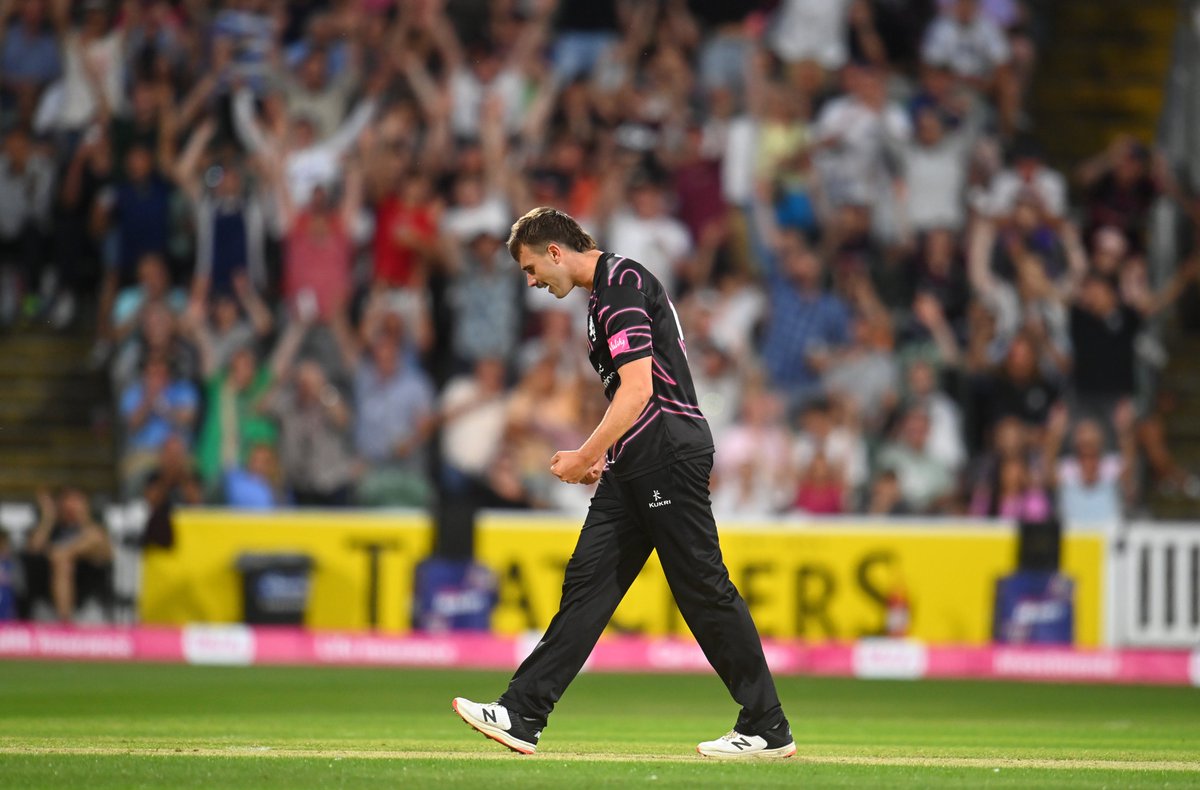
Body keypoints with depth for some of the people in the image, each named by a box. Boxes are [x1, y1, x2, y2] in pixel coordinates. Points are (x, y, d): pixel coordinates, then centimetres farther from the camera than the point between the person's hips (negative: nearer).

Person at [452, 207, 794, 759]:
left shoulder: (621, 284, -12)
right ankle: (522, 717, 2)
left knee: (702, 587, -7)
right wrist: (602, 455, 23)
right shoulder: (604, 291, 20)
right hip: (634, 466, 10)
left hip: (669, 454, -10)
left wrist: (587, 455, -16)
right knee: (588, 579, 5)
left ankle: (767, 729, -2)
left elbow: (639, 389, -20)